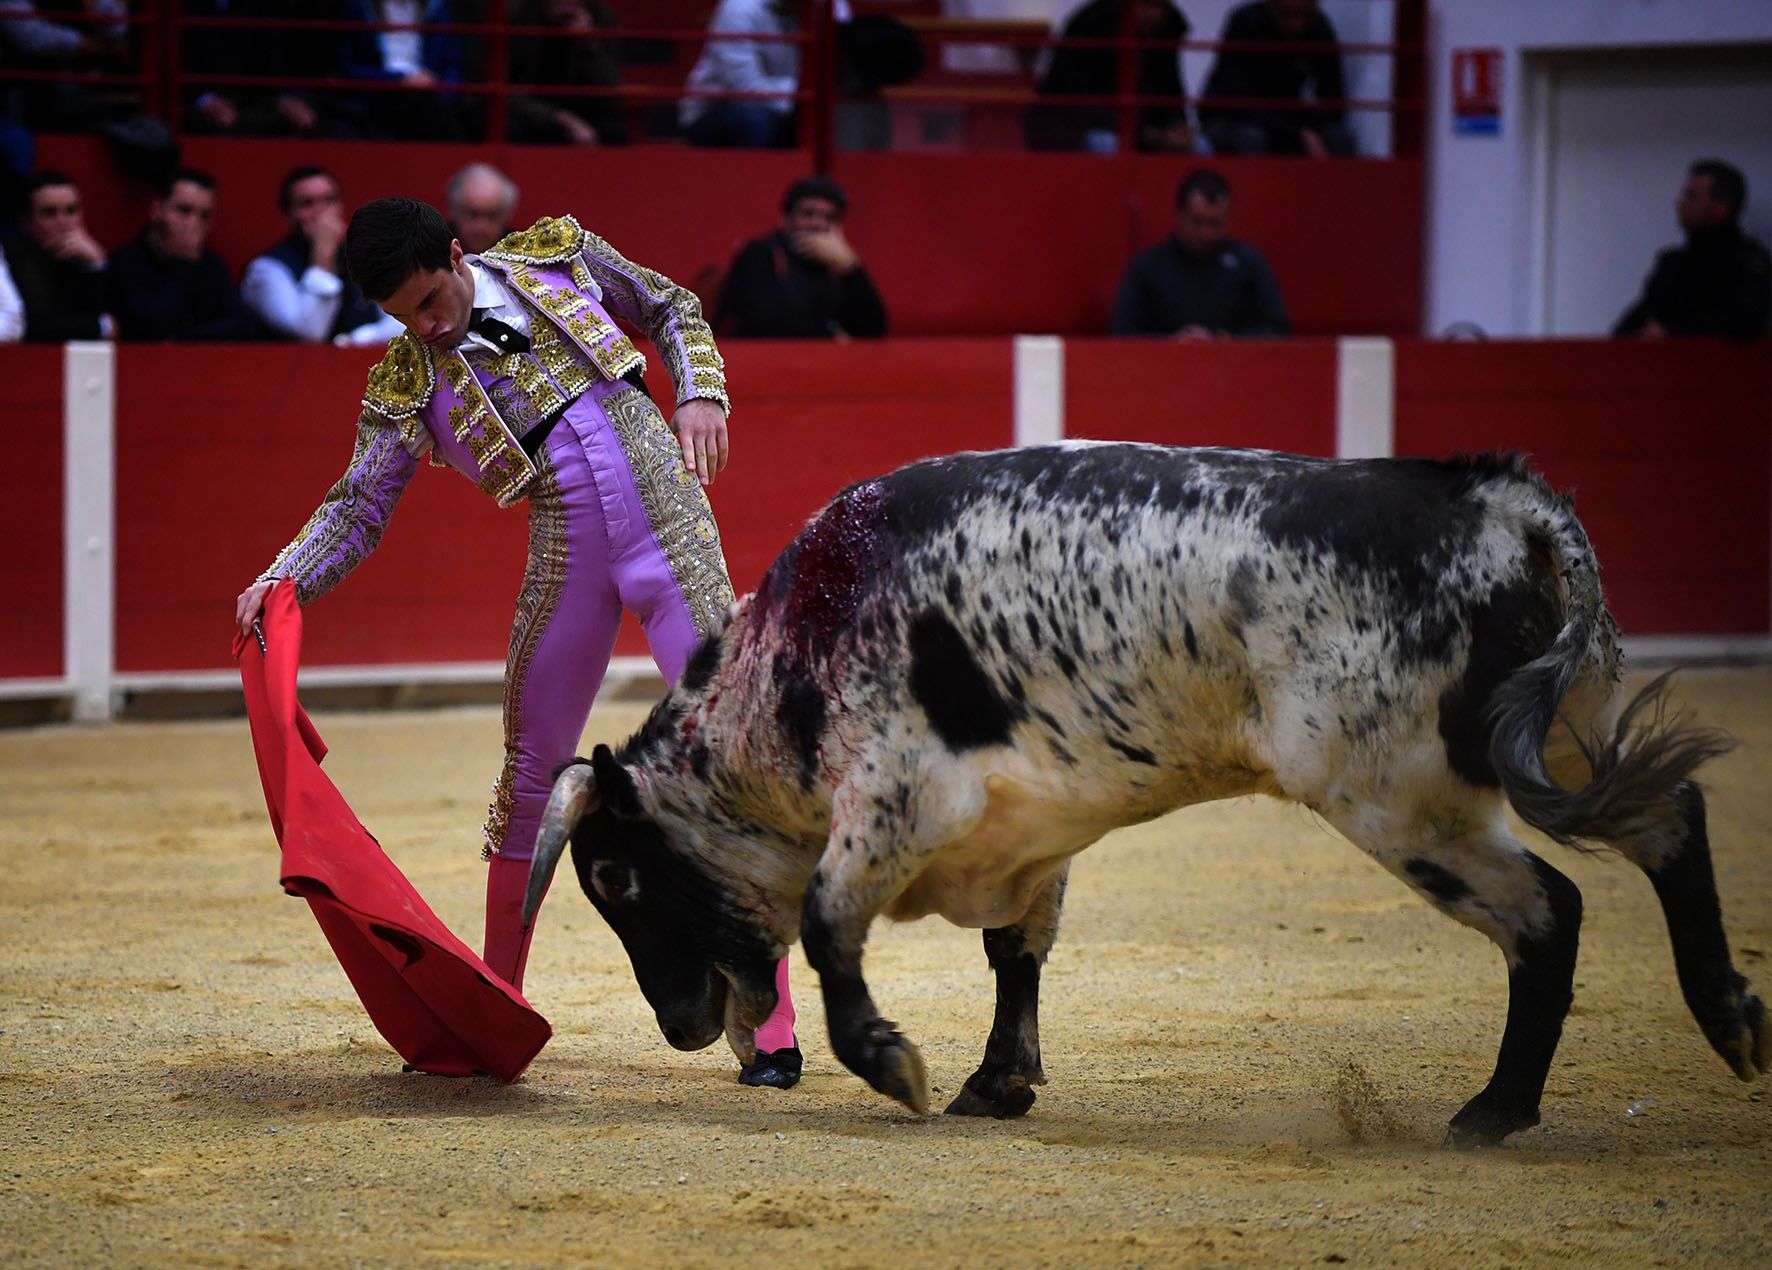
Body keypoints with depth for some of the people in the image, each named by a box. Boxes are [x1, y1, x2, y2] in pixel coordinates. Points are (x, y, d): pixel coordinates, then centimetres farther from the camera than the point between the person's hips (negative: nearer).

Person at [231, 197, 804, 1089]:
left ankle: (772, 1025, -6)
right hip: (566, 563, 1)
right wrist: (283, 581, -16)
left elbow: (673, 311, 17)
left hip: (671, 529, -1)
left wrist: (700, 395, -1)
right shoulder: (405, 385, 4)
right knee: (532, 777, 8)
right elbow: (359, 508, 1)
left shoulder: (555, 254, 4)